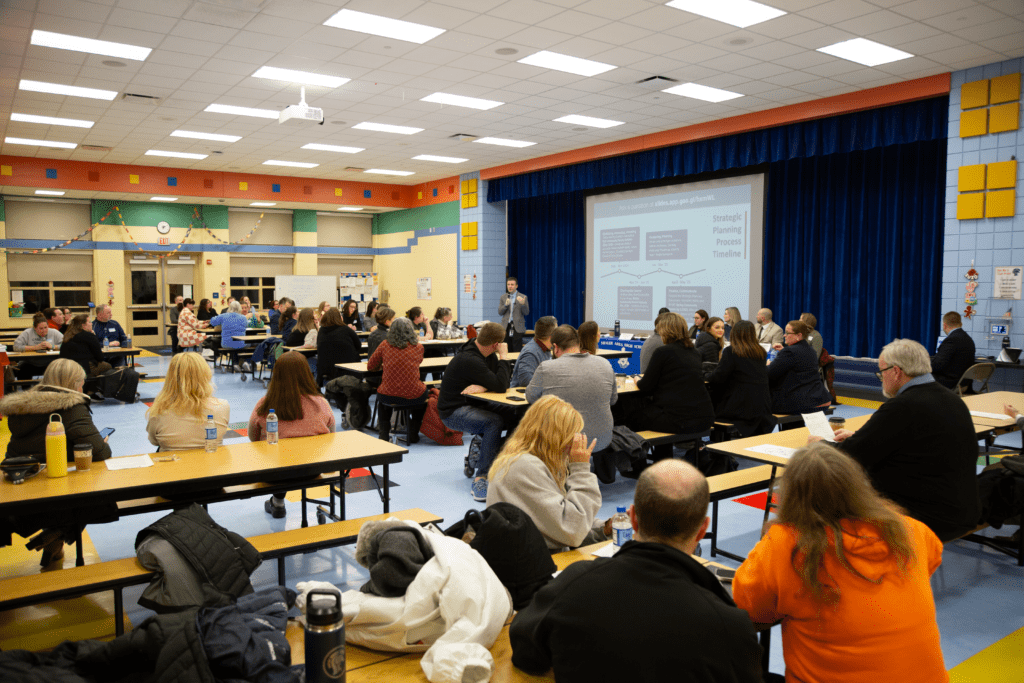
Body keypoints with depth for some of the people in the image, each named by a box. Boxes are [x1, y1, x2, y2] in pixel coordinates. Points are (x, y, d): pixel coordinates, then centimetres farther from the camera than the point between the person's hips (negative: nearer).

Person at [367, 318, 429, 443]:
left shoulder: (385, 345, -1)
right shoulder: (418, 347, -1)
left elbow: (371, 367, 10)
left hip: (388, 396, 1)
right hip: (414, 397, -1)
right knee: (424, 390, 35)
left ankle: (383, 433, 35)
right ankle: (413, 434, 34)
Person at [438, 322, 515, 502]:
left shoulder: (489, 355, 5)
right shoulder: (469, 360, -24)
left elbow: (504, 383, 1)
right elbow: (500, 386, -26)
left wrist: (483, 387, -18)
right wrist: (503, 357, -15)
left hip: (473, 405, 8)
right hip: (454, 411, -8)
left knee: (515, 415, -14)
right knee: (494, 422, -35)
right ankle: (480, 478, -30)